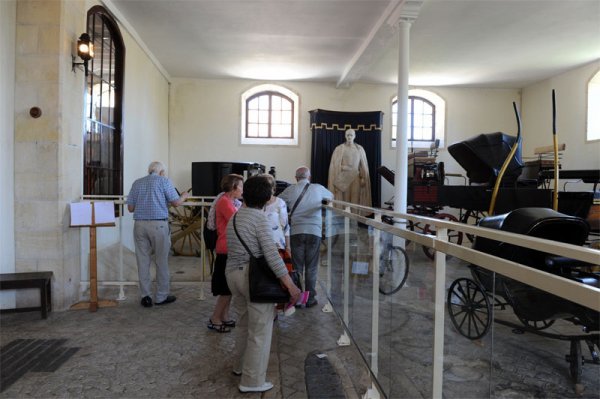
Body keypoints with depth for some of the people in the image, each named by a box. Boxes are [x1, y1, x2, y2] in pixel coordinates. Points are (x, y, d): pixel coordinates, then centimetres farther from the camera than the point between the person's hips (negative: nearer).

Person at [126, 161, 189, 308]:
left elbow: (130, 208, 13)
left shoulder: (137, 183, 13)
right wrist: (184, 196, 19)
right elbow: (176, 202, -2)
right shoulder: (164, 181, 2)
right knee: (161, 261, 6)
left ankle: (146, 296, 12)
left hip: (140, 224, 4)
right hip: (159, 224, -3)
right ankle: (162, 296, 15)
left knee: (143, 261, 8)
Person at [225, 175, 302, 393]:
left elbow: (236, 248, 9)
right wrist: (290, 284, -21)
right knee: (260, 329, 4)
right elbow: (271, 254, -22)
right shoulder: (260, 218, -16)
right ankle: (252, 381, 13)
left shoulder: (234, 217, 9)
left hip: (233, 273, 8)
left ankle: (240, 365, 40)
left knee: (246, 322, 25)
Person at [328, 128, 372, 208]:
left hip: (355, 178, 2)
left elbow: (363, 165, 6)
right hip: (343, 177, -2)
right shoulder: (339, 149, 0)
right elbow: (335, 165, 0)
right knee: (343, 199, -3)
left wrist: (363, 178, -2)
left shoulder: (360, 149, 6)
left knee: (355, 199, -3)